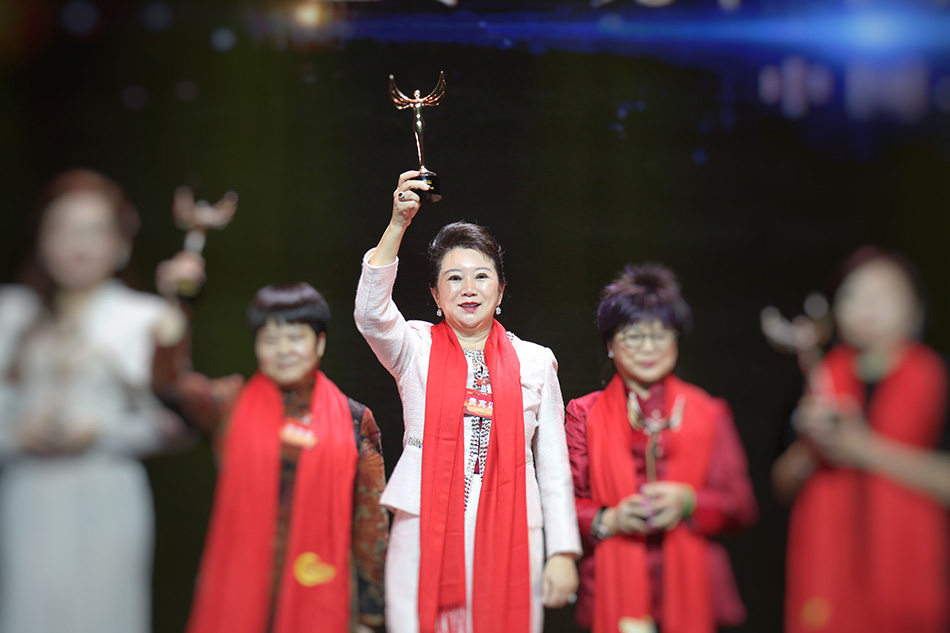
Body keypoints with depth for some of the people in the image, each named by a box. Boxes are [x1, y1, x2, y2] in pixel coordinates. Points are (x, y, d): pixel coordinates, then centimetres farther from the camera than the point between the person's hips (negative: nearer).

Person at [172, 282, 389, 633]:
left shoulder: (354, 421, 4)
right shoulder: (232, 407, 5)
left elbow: (371, 524, 6)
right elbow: (179, 387, -14)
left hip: (320, 603, 0)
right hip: (239, 600, 0)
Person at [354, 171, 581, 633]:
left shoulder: (535, 361, 12)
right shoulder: (416, 348, 8)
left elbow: (553, 464, 11)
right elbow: (370, 312, -14)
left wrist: (563, 553, 4)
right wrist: (399, 223, -22)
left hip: (509, 538, 1)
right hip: (425, 535, -1)